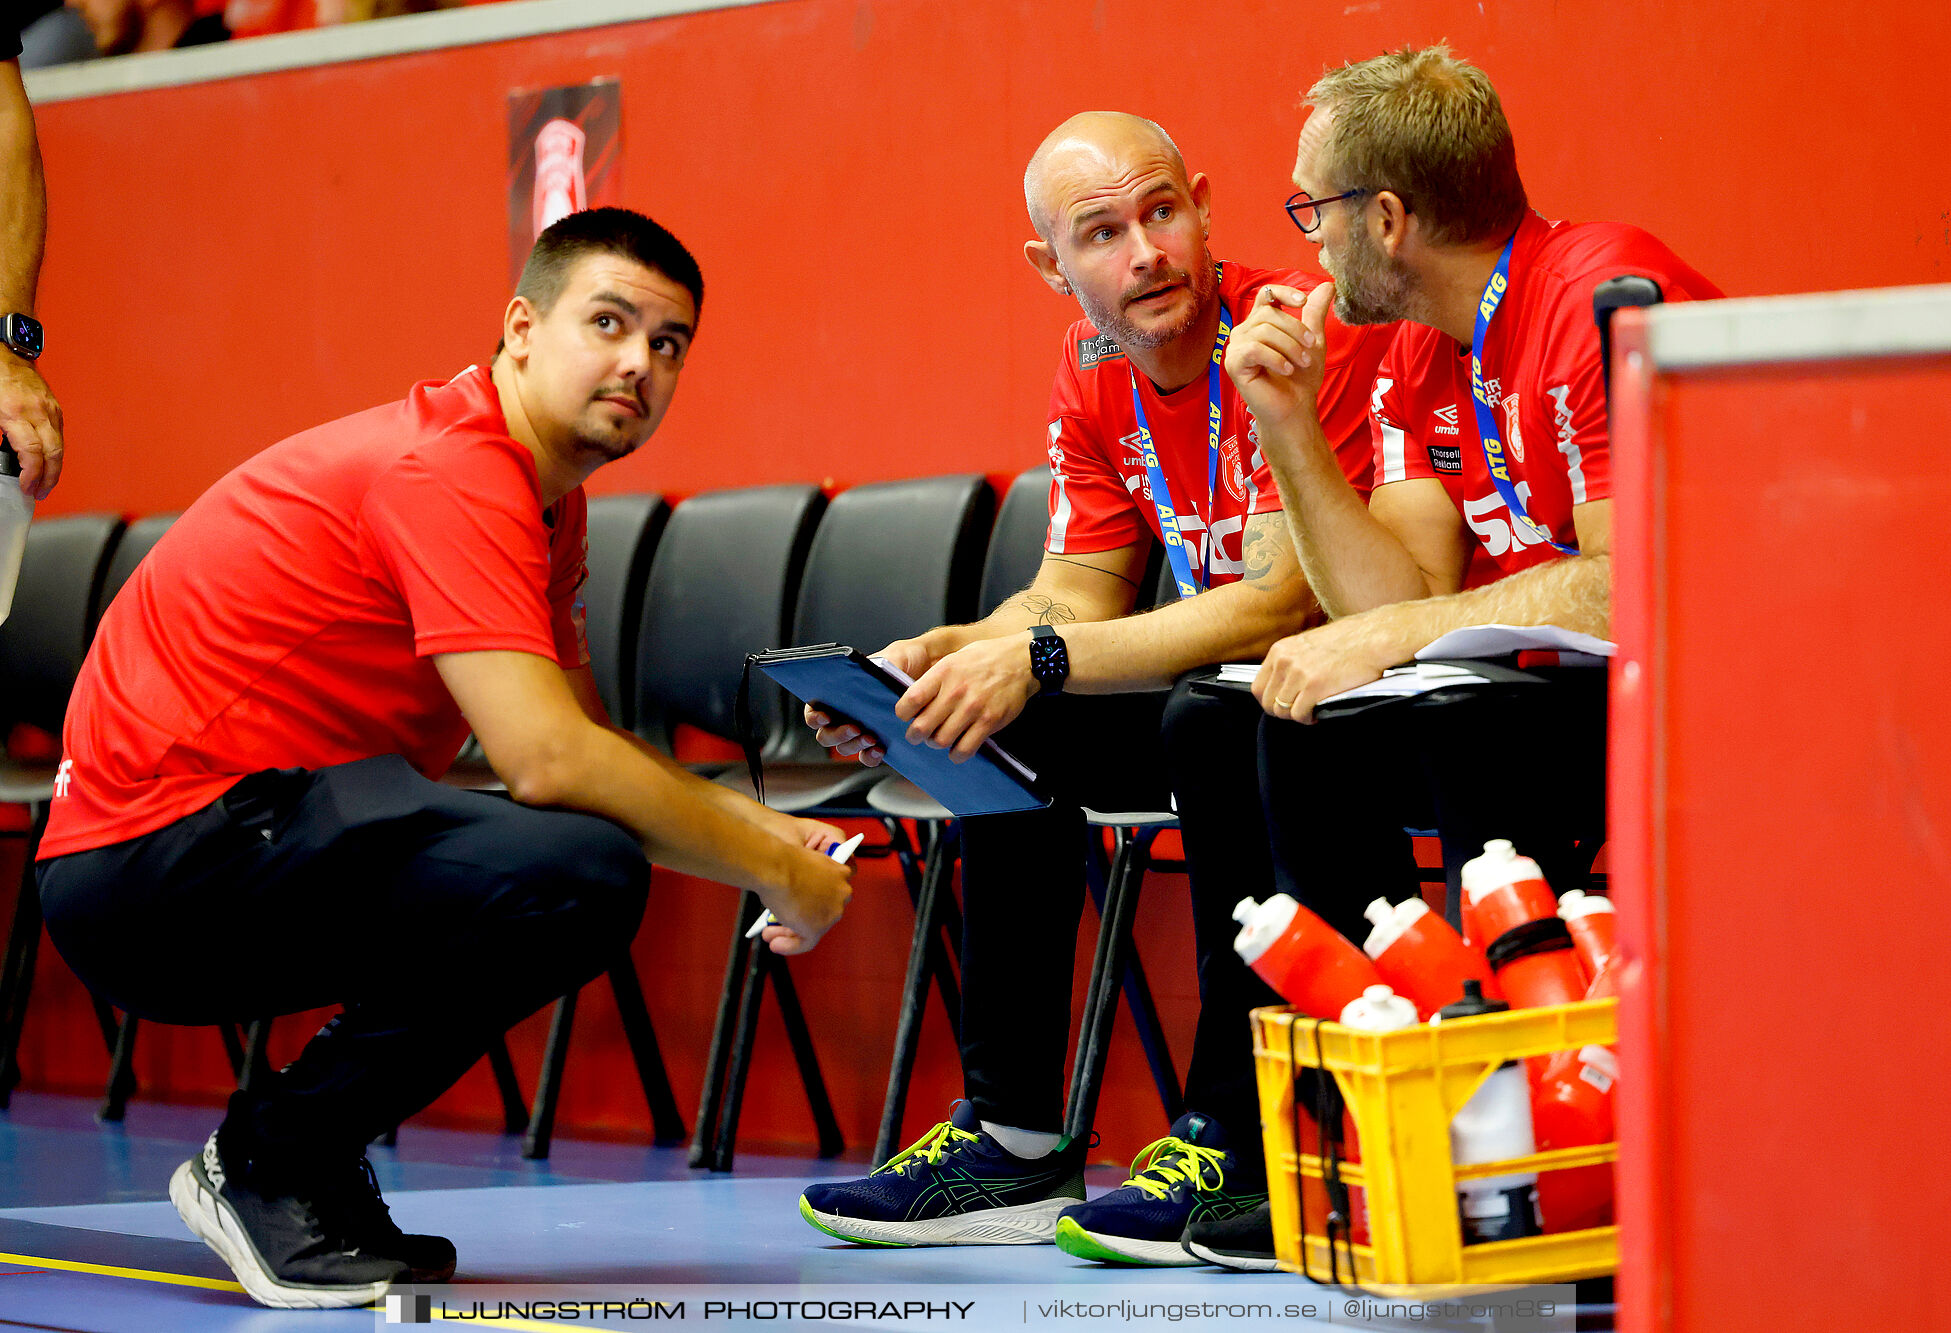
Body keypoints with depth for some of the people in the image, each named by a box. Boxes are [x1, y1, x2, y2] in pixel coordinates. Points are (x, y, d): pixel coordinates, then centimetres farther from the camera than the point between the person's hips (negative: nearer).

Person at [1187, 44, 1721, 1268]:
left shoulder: (1607, 295, -18)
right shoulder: (1422, 354, 9)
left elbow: (1637, 586, -27)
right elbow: (1398, 604, 1)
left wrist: (1390, 636, -24)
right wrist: (1289, 428, -7)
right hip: (1564, 702, 9)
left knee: (1474, 719, -29)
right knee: (1305, 731, -3)